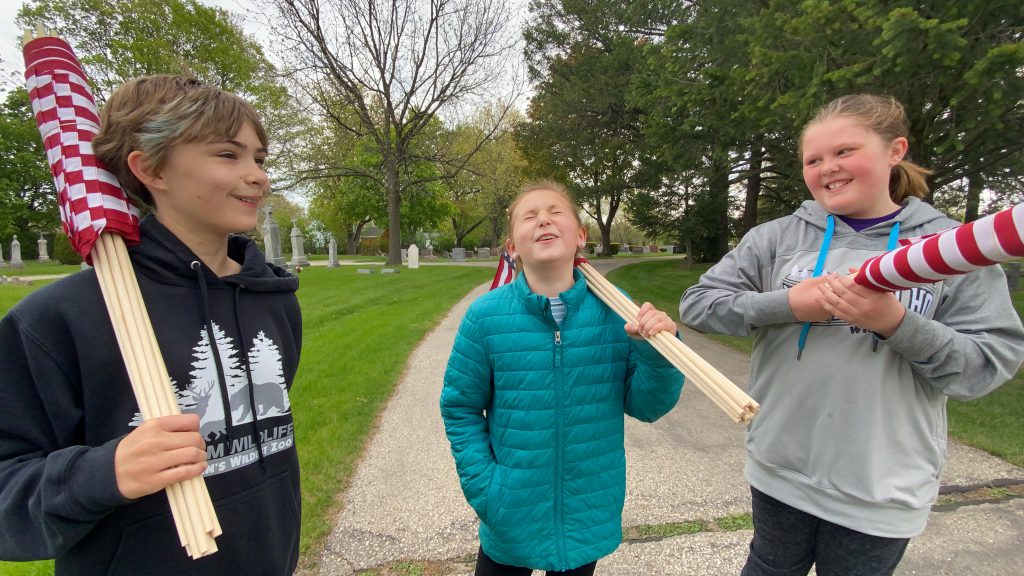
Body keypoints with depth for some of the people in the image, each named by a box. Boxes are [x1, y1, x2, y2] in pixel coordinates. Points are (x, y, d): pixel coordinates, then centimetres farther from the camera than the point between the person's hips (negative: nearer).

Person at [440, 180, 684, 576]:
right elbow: (460, 408, -5)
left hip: (589, 512, 2)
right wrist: (483, 486, -11)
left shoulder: (617, 310, -13)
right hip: (511, 513, -1)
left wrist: (657, 352, -24)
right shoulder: (485, 316, -15)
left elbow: (645, 406, -7)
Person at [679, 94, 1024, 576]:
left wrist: (896, 324, -25)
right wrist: (787, 304, -22)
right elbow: (696, 302, -9)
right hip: (780, 471, 1)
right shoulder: (777, 237, -5)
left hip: (882, 491, 0)